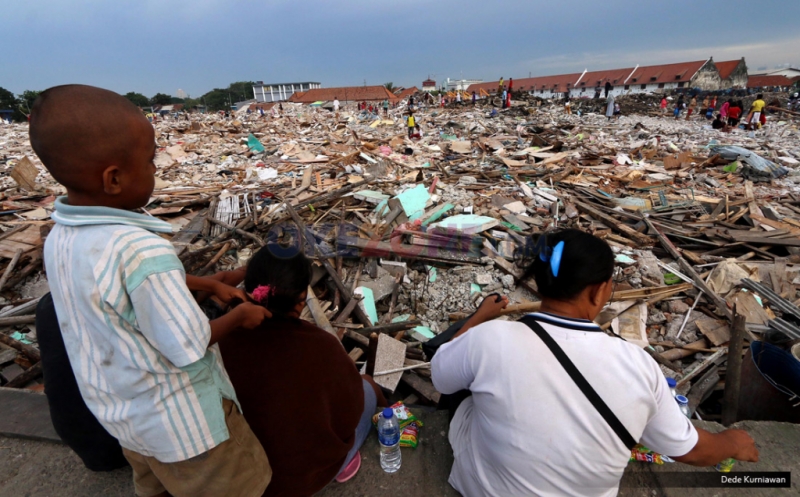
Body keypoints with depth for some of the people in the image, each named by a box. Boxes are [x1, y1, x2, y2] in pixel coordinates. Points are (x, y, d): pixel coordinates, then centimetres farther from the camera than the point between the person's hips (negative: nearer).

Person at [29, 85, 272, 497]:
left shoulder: (60, 239, -8)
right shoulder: (142, 251, -36)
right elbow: (189, 349, -28)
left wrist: (211, 285, 6)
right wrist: (242, 317, -12)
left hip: (120, 412, 8)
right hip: (179, 420, -7)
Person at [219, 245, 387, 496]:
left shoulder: (224, 338, -21)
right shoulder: (320, 345, -30)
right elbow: (349, 409, -14)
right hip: (307, 475, -4)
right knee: (366, 388, 13)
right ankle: (342, 463, 23)